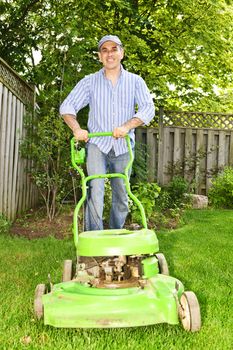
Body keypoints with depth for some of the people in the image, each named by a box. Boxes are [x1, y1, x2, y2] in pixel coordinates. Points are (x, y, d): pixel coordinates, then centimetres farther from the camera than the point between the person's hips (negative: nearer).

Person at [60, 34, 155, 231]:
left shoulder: (135, 81, 8)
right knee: (95, 192, -13)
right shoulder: (89, 82, 7)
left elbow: (148, 109, -3)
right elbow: (67, 106, 2)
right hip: (97, 144, -1)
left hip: (123, 146, 1)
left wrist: (127, 126, -21)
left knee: (122, 197, 7)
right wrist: (77, 129, -18)